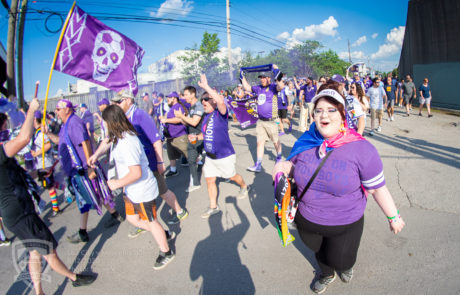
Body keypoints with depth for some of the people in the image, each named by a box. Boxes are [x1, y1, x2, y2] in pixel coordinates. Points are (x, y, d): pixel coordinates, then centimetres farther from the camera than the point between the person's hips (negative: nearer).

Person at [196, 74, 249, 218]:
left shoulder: (221, 113, -18)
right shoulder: (206, 117, 5)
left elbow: (221, 101, -41)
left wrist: (206, 87, -39)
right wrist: (196, 137, -1)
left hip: (225, 156, -6)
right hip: (210, 157, 7)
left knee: (233, 176, 16)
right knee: (210, 180, 9)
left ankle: (244, 187, 49)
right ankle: (213, 207, 25)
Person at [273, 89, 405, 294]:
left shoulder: (361, 148, -21)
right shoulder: (305, 143, -10)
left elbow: (378, 188, -12)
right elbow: (295, 169, 7)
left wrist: (394, 217, -3)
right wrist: (283, 167, -15)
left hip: (344, 225, -3)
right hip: (306, 220, 4)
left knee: (340, 260, 18)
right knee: (319, 252, 28)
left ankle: (346, 266, 58)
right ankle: (327, 275, 64)